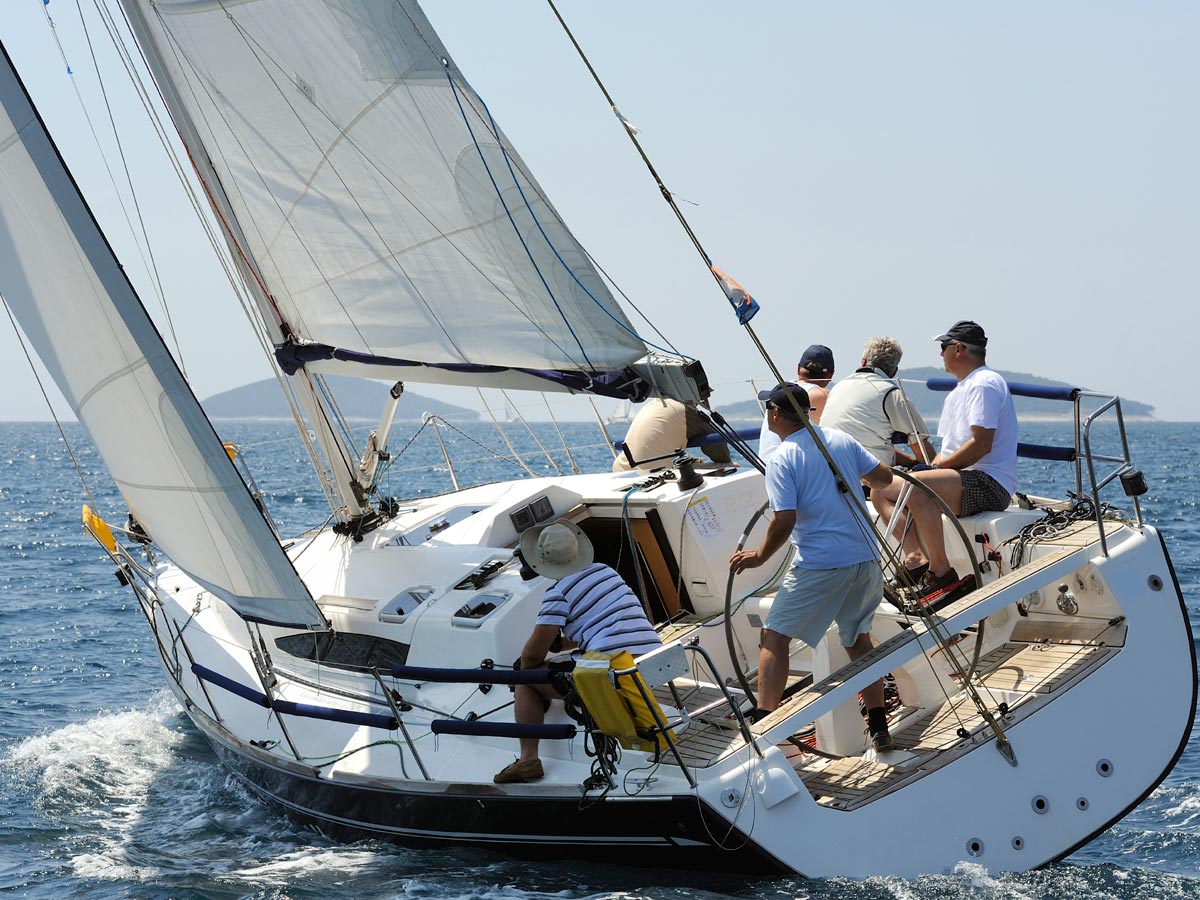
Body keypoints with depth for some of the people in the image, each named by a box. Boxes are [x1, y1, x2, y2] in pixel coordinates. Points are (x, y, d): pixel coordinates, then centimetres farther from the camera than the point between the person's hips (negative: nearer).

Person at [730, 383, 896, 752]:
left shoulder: (782, 459, -8)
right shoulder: (842, 440, 9)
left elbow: (784, 520, -16)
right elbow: (884, 477, 17)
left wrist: (760, 556, 0)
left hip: (819, 565, -6)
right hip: (866, 558, 6)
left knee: (774, 638, 3)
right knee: (858, 638, 24)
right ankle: (879, 729, 21)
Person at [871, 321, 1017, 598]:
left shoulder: (985, 384, -8)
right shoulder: (958, 392, 26)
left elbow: (981, 445, -19)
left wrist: (937, 467, -15)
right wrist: (929, 467, 3)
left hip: (988, 484, -11)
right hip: (963, 481, 11)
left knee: (915, 486, -35)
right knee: (881, 490, 1)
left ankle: (941, 572, -29)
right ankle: (917, 559, -18)